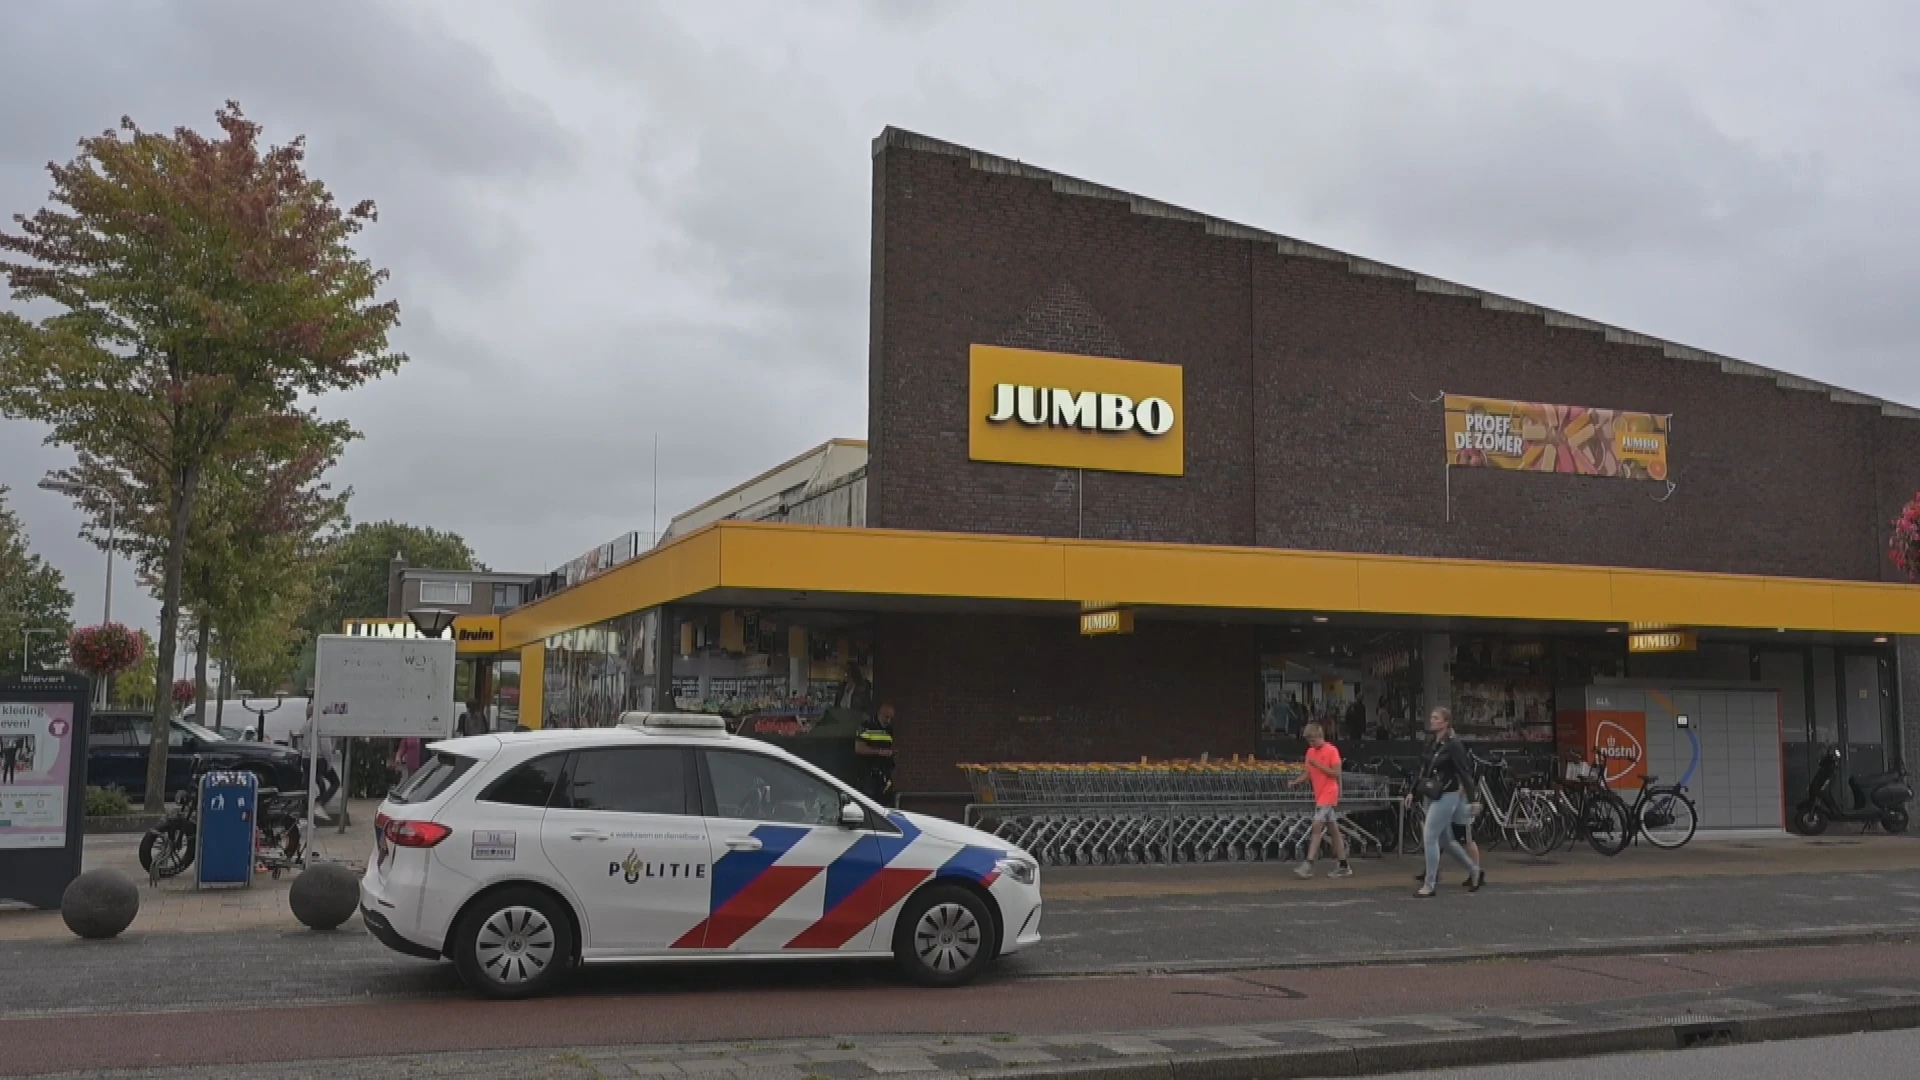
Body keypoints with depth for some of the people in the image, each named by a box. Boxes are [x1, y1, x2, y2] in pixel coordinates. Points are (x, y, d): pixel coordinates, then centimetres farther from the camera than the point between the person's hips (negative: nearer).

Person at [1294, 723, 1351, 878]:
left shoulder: (1332, 751, -11)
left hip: (1328, 794, -8)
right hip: (1319, 795, 8)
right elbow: (1308, 774, 14)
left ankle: (1308, 865, -15)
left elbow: (1336, 773, -14)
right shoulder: (1310, 752, 11)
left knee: (1316, 828, -13)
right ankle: (1344, 867, 15)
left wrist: (1318, 765, -21)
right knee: (1334, 830, 11)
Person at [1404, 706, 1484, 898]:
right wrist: (1412, 791, 13)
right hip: (1433, 796, 8)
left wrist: (1472, 800, -18)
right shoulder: (1434, 744, 10)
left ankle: (1429, 885, -1)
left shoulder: (1454, 745, -13)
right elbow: (1424, 770, 17)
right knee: (1446, 840, 16)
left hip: (1446, 797, -8)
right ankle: (1475, 871, 32)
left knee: (1430, 837, -9)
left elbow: (1465, 773, -15)